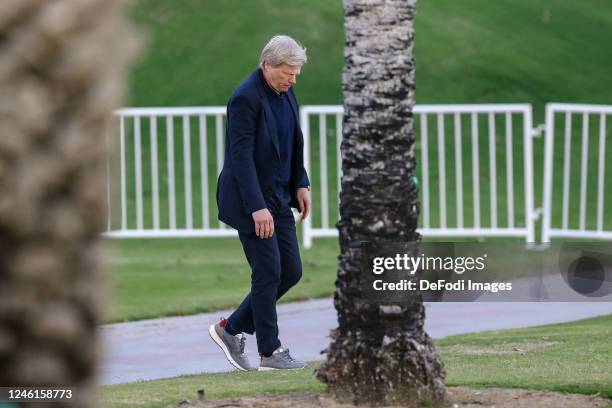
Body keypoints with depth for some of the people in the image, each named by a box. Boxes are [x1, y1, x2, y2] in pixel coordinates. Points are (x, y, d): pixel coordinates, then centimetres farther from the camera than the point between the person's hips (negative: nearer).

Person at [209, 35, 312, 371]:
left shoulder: (286, 94, 8)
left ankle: (231, 330, 17)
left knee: (291, 271, 7)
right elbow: (241, 155, -22)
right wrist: (257, 208, -25)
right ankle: (270, 352, 7)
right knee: (268, 273, -4)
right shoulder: (246, 98, -18)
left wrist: (301, 184, 6)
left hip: (278, 199, 9)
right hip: (252, 201, -9)